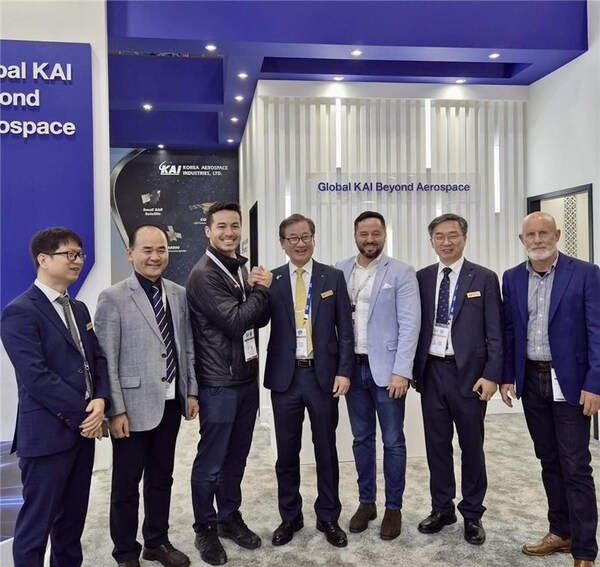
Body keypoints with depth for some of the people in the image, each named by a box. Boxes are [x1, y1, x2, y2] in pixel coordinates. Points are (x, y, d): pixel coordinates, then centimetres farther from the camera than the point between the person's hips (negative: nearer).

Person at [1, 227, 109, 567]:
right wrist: (81, 414, -16)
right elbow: (36, 376, -20)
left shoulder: (78, 309, 13)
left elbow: (97, 359, 10)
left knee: (74, 515, 18)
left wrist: (100, 401, -7)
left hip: (84, 428, 8)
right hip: (47, 433, -7)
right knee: (38, 520, 6)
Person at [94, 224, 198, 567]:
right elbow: (107, 360, -12)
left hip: (171, 403, 5)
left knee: (162, 478, 19)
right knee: (127, 484, 12)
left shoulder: (179, 294, 4)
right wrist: (116, 410, -14)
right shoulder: (113, 298, -10)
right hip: (134, 406, -4)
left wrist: (191, 391, 8)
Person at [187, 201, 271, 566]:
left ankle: (230, 518, 34)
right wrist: (262, 290, -9)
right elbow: (234, 321, -22)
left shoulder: (241, 269, 11)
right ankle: (205, 528, 25)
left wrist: (260, 291, -8)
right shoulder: (204, 275, -14)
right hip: (219, 383, -7)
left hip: (247, 378, 7)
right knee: (211, 461, 7)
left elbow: (260, 319, 11)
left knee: (237, 457, 17)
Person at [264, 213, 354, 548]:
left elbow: (345, 329, 1)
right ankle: (290, 516, 31)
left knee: (326, 449, 12)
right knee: (287, 451, 12)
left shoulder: (333, 277, 2)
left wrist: (344, 371, -5)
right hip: (285, 376, 1)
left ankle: (328, 517, 29)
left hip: (323, 374, 0)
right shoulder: (271, 280, 3)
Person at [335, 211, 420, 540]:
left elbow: (409, 325, -9)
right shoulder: (339, 271, 5)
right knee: (362, 438, 14)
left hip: (386, 368, -3)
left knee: (392, 441, 7)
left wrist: (401, 371, -14)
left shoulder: (401, 273, -5)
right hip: (352, 367, 3)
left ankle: (393, 508, 23)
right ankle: (366, 502, 29)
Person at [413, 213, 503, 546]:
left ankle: (472, 514, 26)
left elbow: (494, 332, -4)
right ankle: (442, 509, 28)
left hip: (468, 373, -2)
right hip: (431, 371, 3)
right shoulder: (421, 278, 6)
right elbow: (415, 325, 7)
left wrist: (491, 375, -10)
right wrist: (413, 368, 4)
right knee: (436, 443, 12)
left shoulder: (484, 278, -2)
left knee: (471, 445, 10)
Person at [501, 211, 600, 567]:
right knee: (549, 460, 15)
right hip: (531, 381, 4)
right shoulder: (512, 278, 5)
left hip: (569, 382, -4)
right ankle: (561, 531, 30)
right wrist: (507, 376, 6)